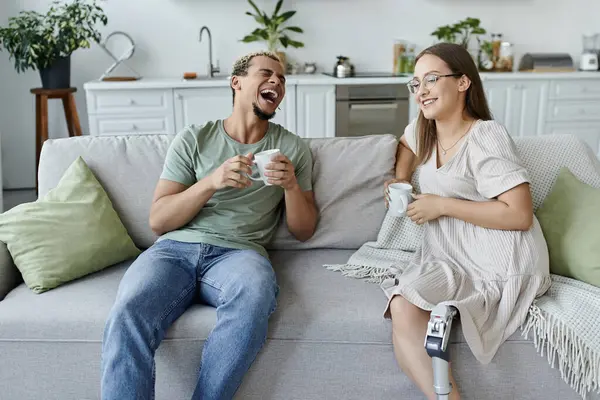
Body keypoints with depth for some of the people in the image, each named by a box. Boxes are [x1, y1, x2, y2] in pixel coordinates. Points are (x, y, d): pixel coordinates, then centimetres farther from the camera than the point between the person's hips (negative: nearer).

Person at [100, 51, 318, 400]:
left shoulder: (293, 149, 15)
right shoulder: (194, 140, 12)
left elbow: (304, 231, 15)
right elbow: (158, 221, 5)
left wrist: (292, 185, -5)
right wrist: (212, 181, -11)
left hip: (238, 252, 0)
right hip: (175, 248, 0)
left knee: (255, 298, -37)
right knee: (127, 314, -32)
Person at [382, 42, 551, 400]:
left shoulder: (487, 138, -10)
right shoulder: (424, 130, 14)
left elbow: (520, 215, -18)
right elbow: (407, 143, 41)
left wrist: (443, 205, -14)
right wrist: (400, 180, 21)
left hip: (501, 266, -7)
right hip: (448, 256, 7)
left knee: (407, 303, -31)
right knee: (401, 309, -26)